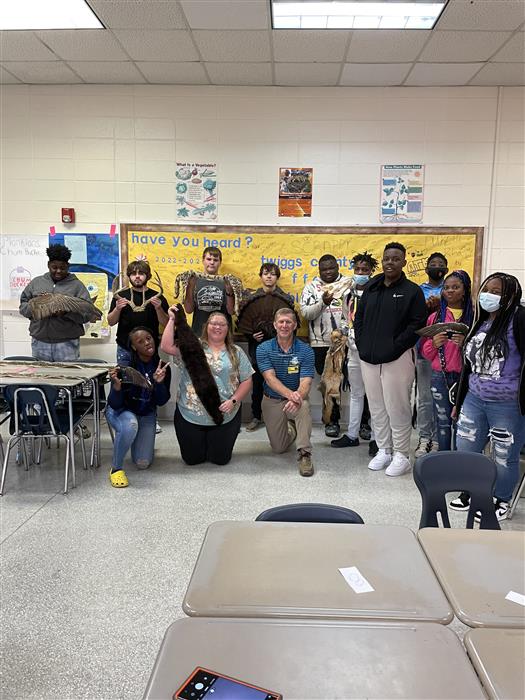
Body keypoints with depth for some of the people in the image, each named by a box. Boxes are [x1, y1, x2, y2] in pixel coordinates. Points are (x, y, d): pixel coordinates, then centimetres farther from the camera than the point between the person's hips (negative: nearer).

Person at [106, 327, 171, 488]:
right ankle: (116, 468, -18)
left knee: (143, 464, -3)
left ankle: (139, 441, 33)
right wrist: (117, 385, -43)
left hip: (146, 414, 4)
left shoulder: (162, 367, -15)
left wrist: (159, 382, -32)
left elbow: (161, 402, -13)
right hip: (121, 411, -4)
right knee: (130, 425, -40)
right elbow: (114, 405, -23)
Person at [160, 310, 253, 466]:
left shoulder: (236, 353, 5)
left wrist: (233, 401, -11)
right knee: (192, 459, 7)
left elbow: (246, 381, 3)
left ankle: (216, 442, 39)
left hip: (225, 417, 1)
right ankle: (201, 441, 40)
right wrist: (172, 320, -16)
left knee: (220, 458, 6)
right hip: (190, 416, 0)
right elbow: (166, 347, -13)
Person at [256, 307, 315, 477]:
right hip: (272, 401, 1)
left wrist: (298, 397, -45)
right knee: (279, 448, 2)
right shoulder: (263, 349, -9)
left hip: (297, 398, -1)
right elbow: (270, 378, -21)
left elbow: (305, 382, -21)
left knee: (303, 406, -38)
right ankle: (291, 427, 35)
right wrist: (290, 393, -41)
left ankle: (304, 453, -30)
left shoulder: (305, 350, -11)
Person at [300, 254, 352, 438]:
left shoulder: (350, 283, 8)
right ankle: (332, 421, 18)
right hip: (322, 343, 0)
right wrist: (323, 302, -18)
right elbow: (305, 313, -4)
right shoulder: (311, 287, 7)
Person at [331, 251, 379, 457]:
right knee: (356, 393, 15)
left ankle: (375, 438, 8)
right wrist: (345, 337, 13)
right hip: (354, 349, 7)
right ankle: (352, 435, 24)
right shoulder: (349, 294, 11)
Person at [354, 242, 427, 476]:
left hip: (397, 359, -5)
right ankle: (383, 450, 26)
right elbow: (359, 317, 15)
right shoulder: (371, 287, 11)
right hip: (369, 358, 5)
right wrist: (362, 344, 4)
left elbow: (417, 324, -9)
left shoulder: (412, 291, -3)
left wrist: (394, 347, -14)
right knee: (377, 408, 12)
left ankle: (401, 455, 12)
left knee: (397, 408, -2)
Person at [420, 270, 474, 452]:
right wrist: (434, 343, -8)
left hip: (464, 377, -2)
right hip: (440, 377, 2)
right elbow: (425, 352, 13)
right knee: (443, 423, 5)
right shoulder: (435, 317, 10)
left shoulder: (474, 317, 3)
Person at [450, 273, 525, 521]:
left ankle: (501, 501, 28)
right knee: (465, 450, 12)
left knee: (504, 458, 7)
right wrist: (459, 402, 18)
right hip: (474, 400, 7)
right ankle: (469, 491, 34)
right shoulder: (479, 322, 11)